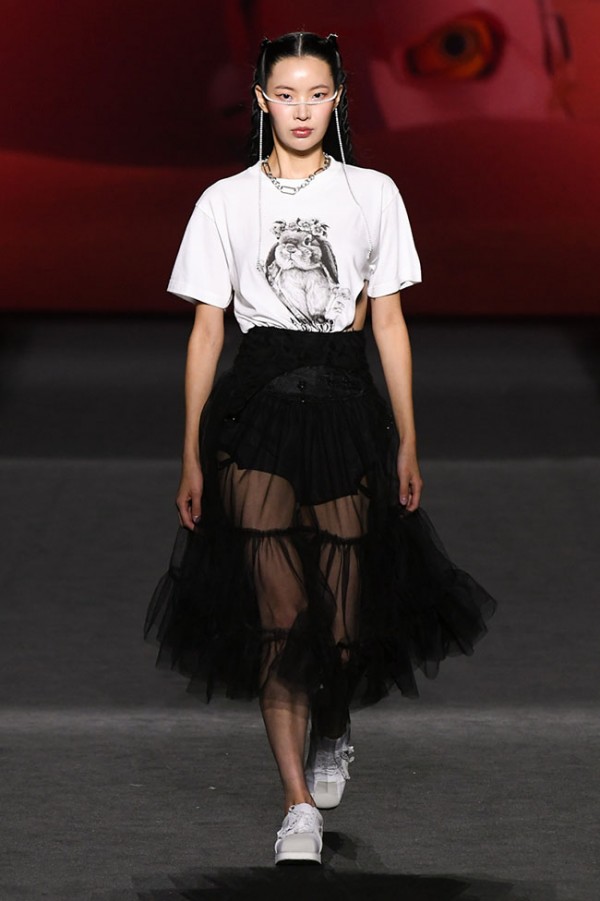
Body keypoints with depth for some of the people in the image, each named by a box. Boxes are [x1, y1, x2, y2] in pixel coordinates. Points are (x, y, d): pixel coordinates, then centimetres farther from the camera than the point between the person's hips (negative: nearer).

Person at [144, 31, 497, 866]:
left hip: (345, 405, 1)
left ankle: (335, 731, 33)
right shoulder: (225, 202, 6)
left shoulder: (372, 194, 8)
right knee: (275, 612, -8)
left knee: (347, 605, -1)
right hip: (258, 408, -1)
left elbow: (389, 323, 9)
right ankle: (300, 804, -3)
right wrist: (192, 457, 4)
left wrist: (408, 443, 5)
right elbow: (206, 332, 7)